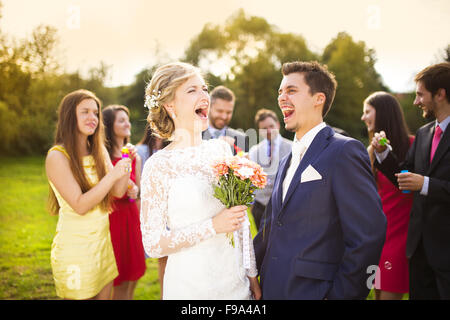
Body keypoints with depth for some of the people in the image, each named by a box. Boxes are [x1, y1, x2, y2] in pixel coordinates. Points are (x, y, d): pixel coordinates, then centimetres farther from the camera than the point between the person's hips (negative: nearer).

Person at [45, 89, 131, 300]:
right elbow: (80, 205, -19)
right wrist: (112, 175, -24)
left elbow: (118, 191, 3)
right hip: (75, 247, -6)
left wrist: (127, 161, -10)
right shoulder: (57, 156, -14)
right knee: (80, 296, 6)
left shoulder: (99, 151, 6)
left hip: (102, 240, 6)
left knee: (105, 295, 14)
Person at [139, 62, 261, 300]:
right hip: (189, 286, -4)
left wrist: (252, 274, 9)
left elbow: (240, 217, 8)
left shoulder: (221, 149, 1)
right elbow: (153, 244, -12)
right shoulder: (158, 166, -13)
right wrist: (213, 226, -19)